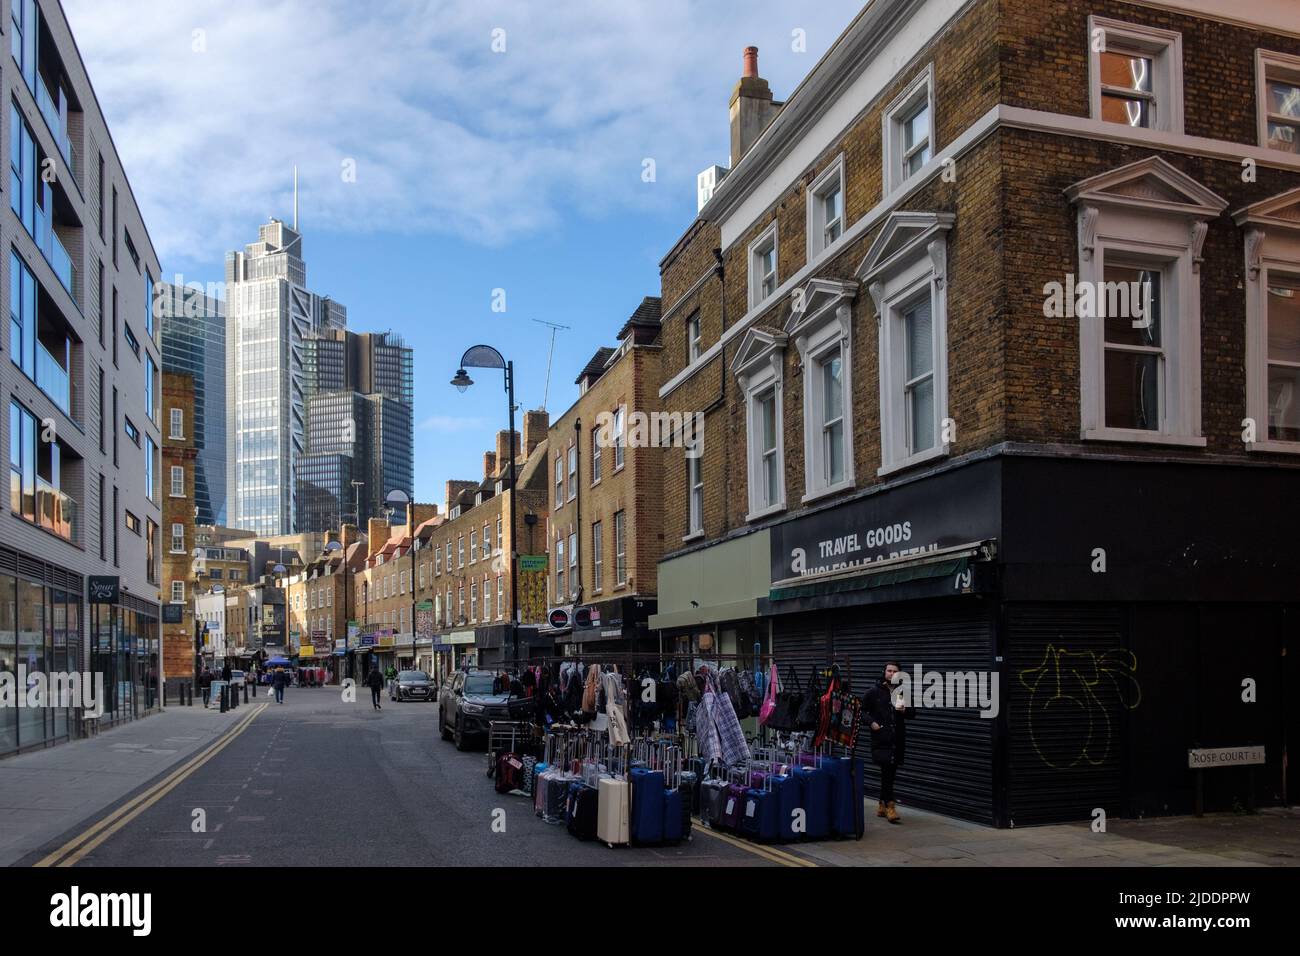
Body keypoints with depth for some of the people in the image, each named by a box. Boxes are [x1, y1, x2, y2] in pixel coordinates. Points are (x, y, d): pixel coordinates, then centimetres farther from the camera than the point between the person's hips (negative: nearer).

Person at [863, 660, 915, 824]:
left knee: (890, 774, 9)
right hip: (881, 739, -4)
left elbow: (913, 713, 14)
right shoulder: (875, 692, 1)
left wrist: (904, 710, -7)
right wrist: (871, 722, -6)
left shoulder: (903, 692, 9)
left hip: (898, 739, 4)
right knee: (887, 771, -14)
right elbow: (862, 709, 8)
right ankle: (890, 806, -12)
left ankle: (882, 805, 21)